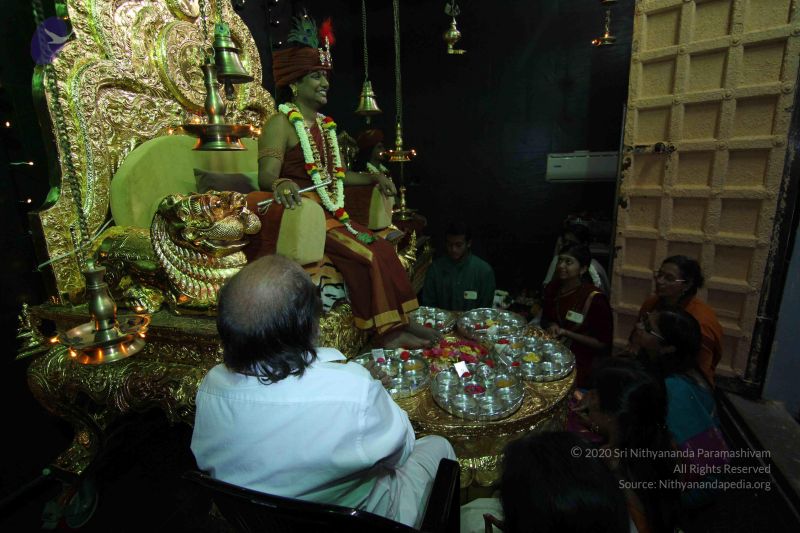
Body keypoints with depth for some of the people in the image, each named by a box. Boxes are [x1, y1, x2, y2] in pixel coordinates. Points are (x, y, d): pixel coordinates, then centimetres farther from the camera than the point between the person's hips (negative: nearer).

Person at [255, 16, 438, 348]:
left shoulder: (324, 124, 17)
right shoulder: (282, 123, -8)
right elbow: (267, 175, -21)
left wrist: (374, 178, 14)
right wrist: (281, 184, -44)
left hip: (332, 214, 8)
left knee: (383, 250, -5)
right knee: (369, 255, -21)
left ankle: (398, 322, 3)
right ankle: (389, 332, -8)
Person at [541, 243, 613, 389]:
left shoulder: (594, 299, -15)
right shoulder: (552, 287, 0)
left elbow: (603, 344, -10)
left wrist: (566, 333, -18)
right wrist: (551, 326, -6)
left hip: (580, 364, -5)